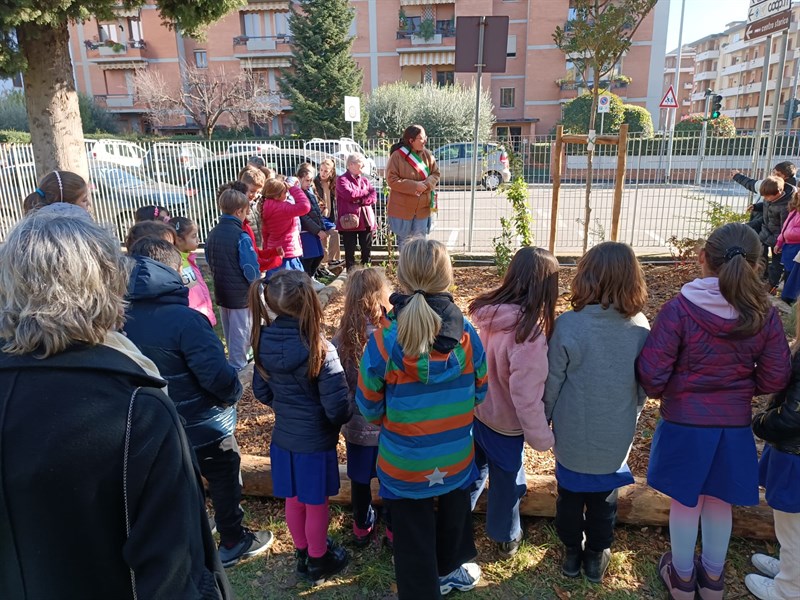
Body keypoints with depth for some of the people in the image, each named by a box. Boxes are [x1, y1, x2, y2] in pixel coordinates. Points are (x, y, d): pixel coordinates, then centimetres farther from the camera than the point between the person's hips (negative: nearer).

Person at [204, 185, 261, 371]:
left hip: (221, 292, 7)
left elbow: (209, 262, 12)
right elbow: (251, 269, -20)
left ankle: (236, 361, 35)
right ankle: (238, 367, 12)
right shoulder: (241, 236, -20)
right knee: (241, 332, 5)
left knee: (230, 332, 20)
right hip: (241, 294, -7)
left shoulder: (212, 234, 4)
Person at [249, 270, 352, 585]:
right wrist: (343, 418, -3)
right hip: (316, 441, -5)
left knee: (293, 501, 24)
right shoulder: (319, 349, -28)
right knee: (316, 505, 16)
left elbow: (261, 391, 2)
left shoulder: (264, 341, -11)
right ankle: (318, 562, 37)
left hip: (283, 437, 5)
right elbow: (337, 407, -26)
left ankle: (303, 553, 45)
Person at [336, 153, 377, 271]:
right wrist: (365, 191, -3)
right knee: (350, 250, 2)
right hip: (349, 221, -5)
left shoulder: (365, 180, 16)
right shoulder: (342, 180, -1)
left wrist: (360, 200, -14)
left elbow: (373, 197, 4)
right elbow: (349, 194, -18)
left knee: (367, 249, 9)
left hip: (366, 220, 5)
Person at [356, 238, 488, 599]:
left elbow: (368, 406, -10)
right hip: (456, 457, 3)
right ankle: (451, 569, 56)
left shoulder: (382, 341, -24)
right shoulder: (467, 335, -16)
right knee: (453, 513, 31)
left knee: (414, 536, 19)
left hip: (405, 463, -3)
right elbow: (480, 393, -1)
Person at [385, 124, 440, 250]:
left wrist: (426, 184, -17)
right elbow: (391, 179, -16)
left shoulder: (427, 155, 1)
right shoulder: (397, 156, -13)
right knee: (404, 240, 9)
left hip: (422, 207, 4)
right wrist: (415, 186, -21)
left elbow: (436, 173, 6)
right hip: (402, 207, -4)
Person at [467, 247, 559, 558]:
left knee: (473, 470, 29)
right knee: (507, 482, 20)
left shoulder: (486, 312, -13)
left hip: (474, 412, 6)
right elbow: (527, 396, -28)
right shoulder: (529, 334, -33)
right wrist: (543, 438, -14)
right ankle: (506, 538, 45)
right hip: (504, 424, -6)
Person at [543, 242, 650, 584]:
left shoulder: (568, 325, -23)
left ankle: (572, 552, 41)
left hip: (573, 436, -2)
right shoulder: (640, 327, -14)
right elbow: (644, 386, -2)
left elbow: (552, 384, -14)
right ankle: (596, 555, 42)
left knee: (570, 494, 22)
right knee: (604, 498, 23)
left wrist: (543, 422, 3)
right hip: (617, 437, 2)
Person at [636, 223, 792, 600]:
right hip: (734, 425, 3)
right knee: (719, 501, 22)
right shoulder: (765, 316, -10)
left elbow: (651, 374, -20)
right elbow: (775, 380, -3)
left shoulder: (679, 308, -21)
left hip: (684, 423, -3)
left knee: (684, 500, 16)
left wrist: (661, 393, 2)